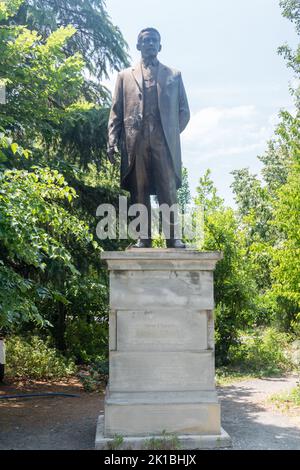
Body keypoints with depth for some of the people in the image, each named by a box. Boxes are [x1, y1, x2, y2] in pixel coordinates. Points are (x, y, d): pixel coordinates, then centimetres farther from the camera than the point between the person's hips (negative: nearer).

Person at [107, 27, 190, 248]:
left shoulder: (174, 75, 19)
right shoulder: (125, 76, 19)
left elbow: (184, 111, 17)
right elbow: (116, 112, 11)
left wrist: (172, 132, 4)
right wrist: (112, 141, 0)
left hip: (164, 141, 0)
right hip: (135, 141, 1)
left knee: (169, 191, -6)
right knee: (139, 191, -2)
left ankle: (173, 237, -4)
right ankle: (144, 238, 0)